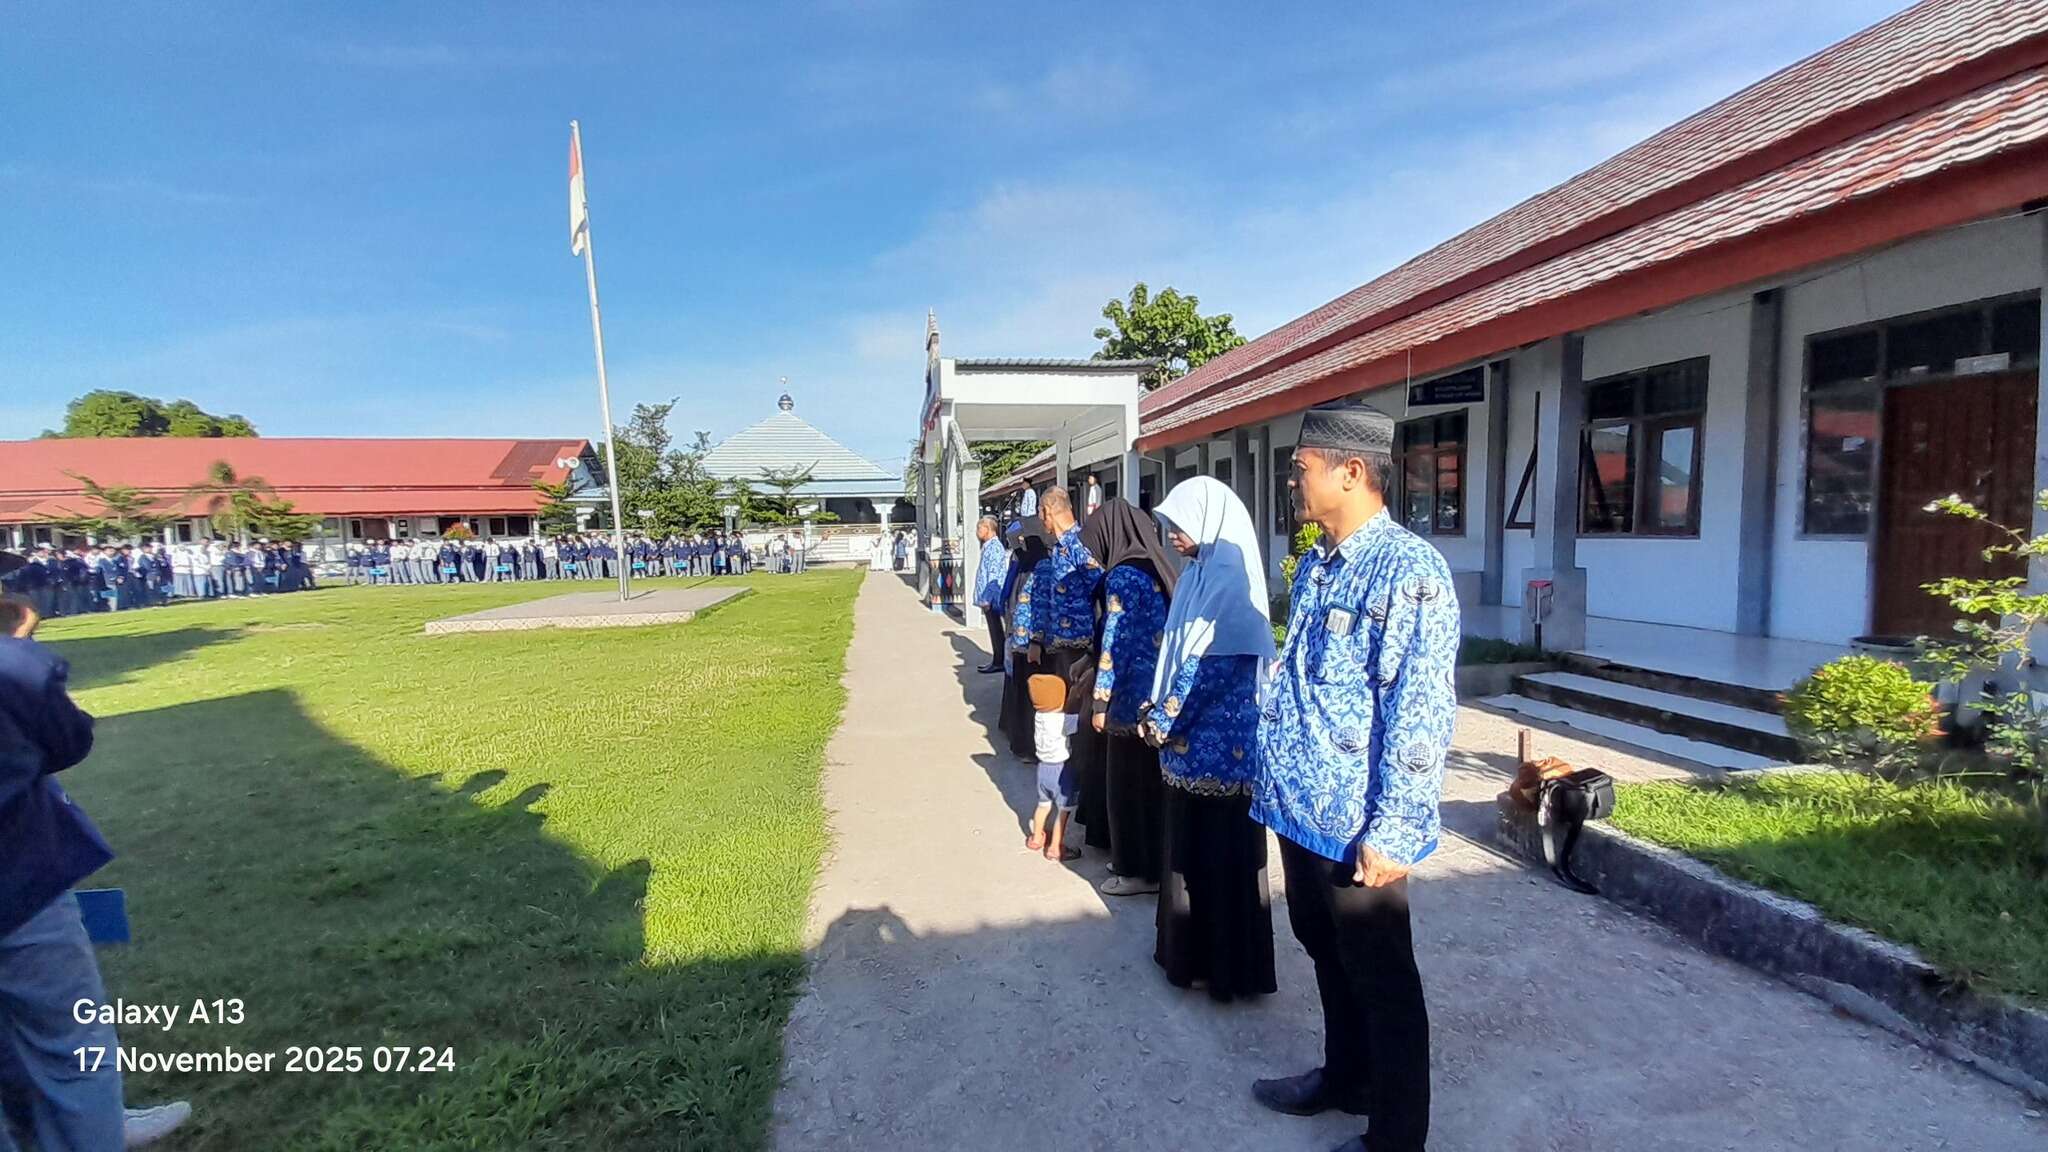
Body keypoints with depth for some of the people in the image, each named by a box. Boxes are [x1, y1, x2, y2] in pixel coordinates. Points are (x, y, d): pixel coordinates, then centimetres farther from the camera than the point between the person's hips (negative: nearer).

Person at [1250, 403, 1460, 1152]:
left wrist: (1391, 830, -22)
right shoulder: (1315, 567, 9)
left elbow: (1421, 711, -22)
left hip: (1355, 823, -8)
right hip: (1301, 806, 9)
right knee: (1326, 952, 24)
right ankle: (1345, 1077, 46)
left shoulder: (1408, 569, -19)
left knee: (1381, 979, 10)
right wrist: (1275, 779, 19)